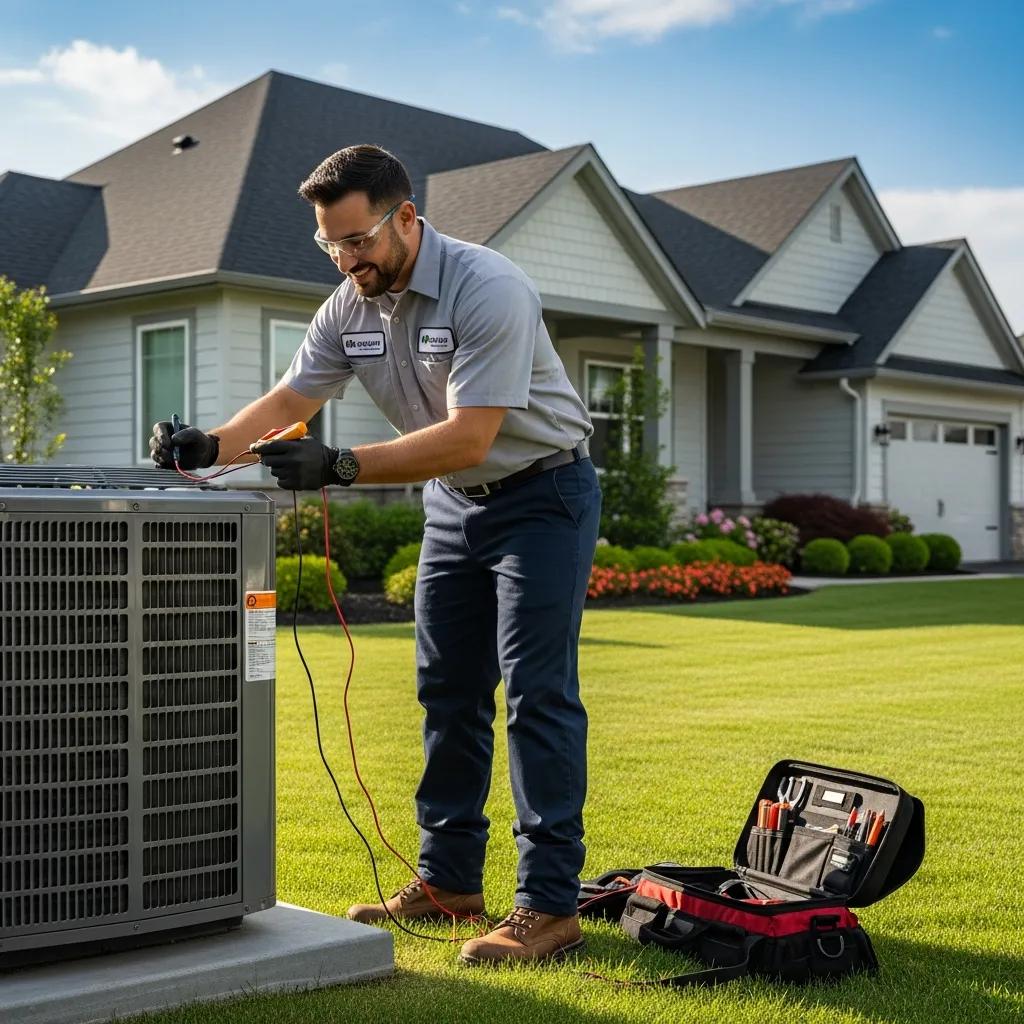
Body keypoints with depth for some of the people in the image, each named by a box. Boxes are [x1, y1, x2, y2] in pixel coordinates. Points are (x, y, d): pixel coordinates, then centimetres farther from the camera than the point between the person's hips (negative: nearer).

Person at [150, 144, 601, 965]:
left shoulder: (487, 290, -26)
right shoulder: (350, 307, -3)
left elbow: (468, 437, -32)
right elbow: (289, 400, -4)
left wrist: (341, 467, -39)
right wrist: (208, 447, -23)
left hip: (542, 493, -8)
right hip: (454, 502, 8)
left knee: (537, 694, -11)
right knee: (448, 693, 9)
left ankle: (549, 905, -9)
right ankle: (450, 878, 19)